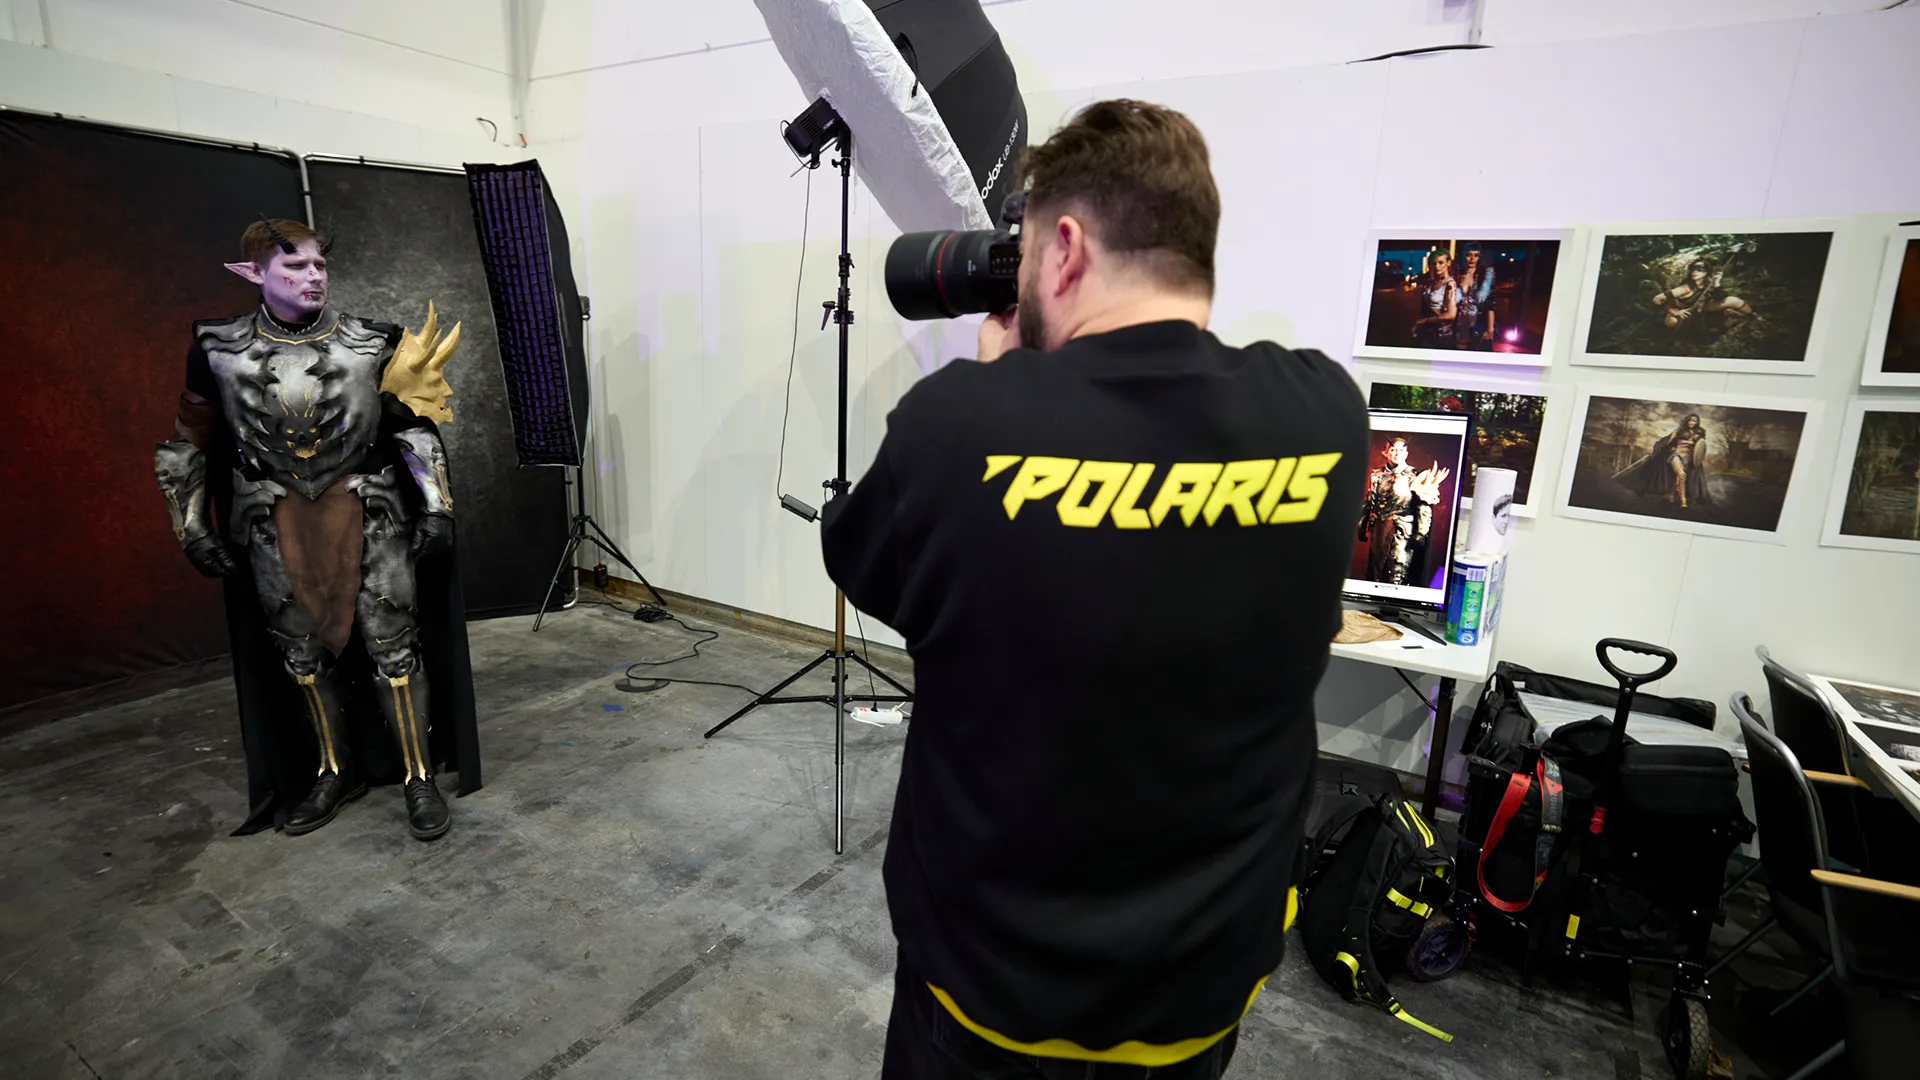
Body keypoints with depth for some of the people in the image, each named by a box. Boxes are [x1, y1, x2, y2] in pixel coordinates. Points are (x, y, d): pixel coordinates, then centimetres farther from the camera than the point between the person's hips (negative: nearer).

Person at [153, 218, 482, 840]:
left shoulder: (371, 345, -3)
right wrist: (192, 527, 7)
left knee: (392, 643, -4)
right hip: (273, 521, 2)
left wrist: (437, 506, -5)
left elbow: (414, 429, 2)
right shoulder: (219, 350, 1)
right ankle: (336, 771, 28)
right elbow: (188, 444, 11)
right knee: (302, 649, 10)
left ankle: (419, 777, 8)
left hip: (366, 510, -2)